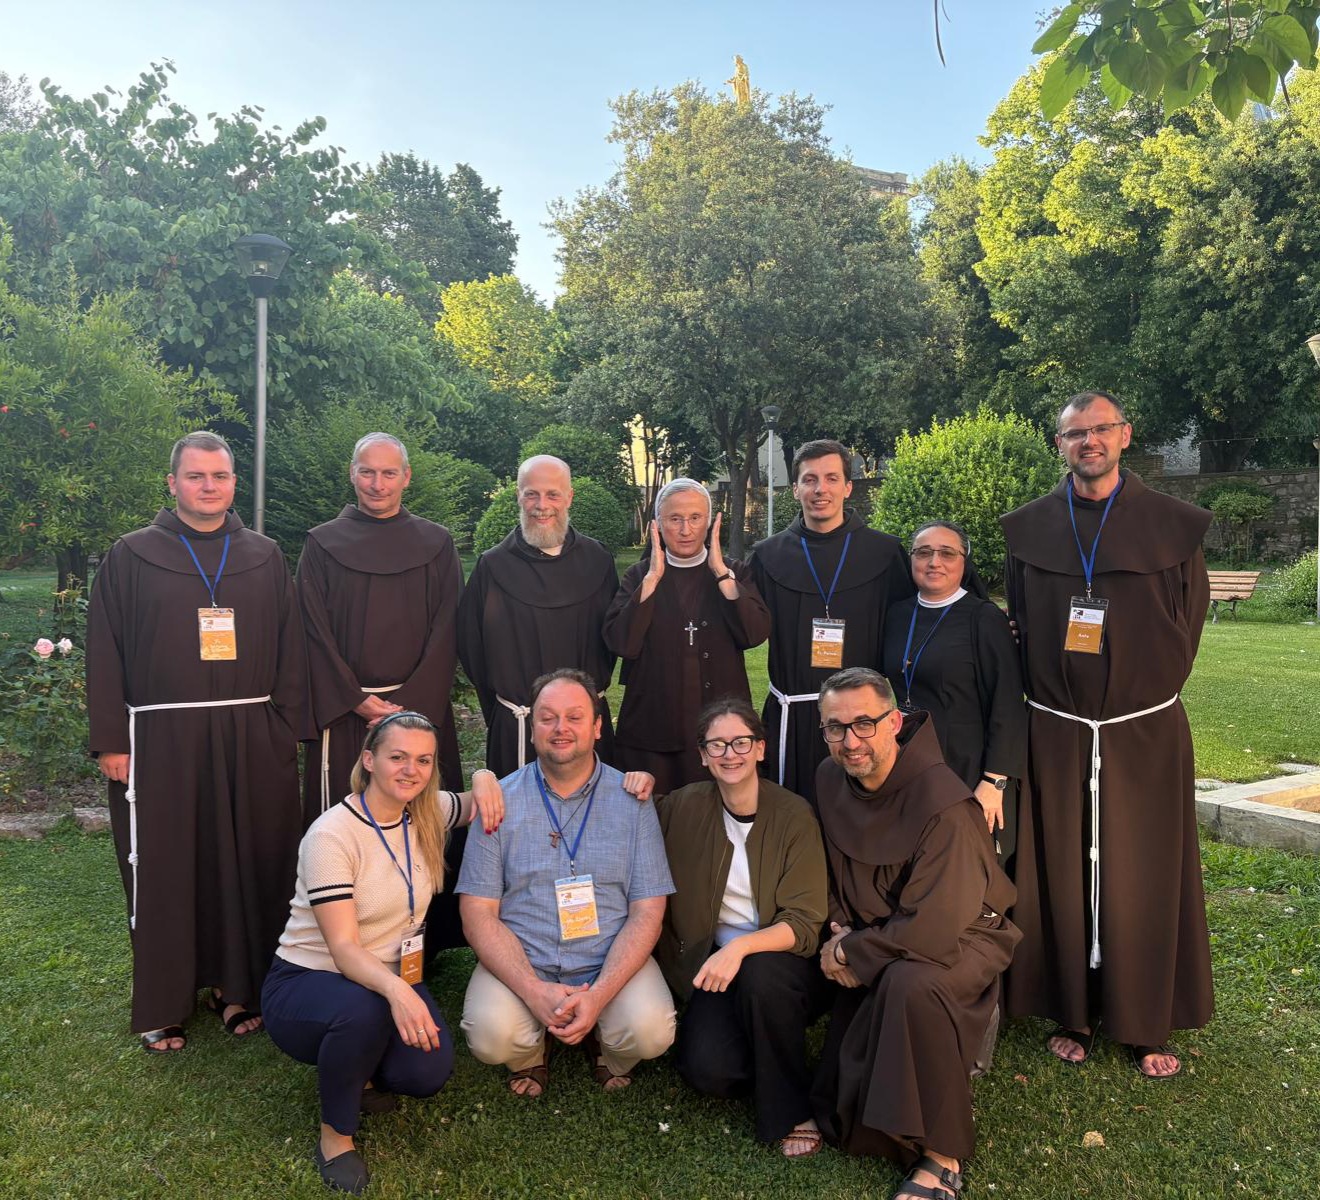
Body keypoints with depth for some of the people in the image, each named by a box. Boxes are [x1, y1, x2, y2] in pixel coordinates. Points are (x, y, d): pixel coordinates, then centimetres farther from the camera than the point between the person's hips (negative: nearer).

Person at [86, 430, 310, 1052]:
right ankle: (162, 1006, 20)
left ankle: (239, 985, 24)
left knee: (247, 864, 7)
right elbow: (105, 652, 2)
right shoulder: (131, 556, 3)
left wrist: (289, 729, 1)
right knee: (163, 872, 5)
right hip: (161, 742, -1)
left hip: (250, 740, 2)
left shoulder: (264, 557, 8)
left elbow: (290, 649, 7)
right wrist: (110, 740, -4)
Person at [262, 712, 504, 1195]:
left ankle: (362, 1070, 13)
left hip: (390, 978, 5)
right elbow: (343, 947, -27)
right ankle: (335, 1134, -9)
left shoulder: (428, 814, -4)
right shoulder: (332, 834, -22)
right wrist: (395, 989, -48)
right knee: (362, 1009, -39)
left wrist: (484, 778, -9)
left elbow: (480, 806, 17)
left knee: (429, 1072, -24)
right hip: (305, 983, -4)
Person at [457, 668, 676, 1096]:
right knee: (490, 1037, -28)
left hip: (611, 962, 0)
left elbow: (647, 913, -4)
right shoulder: (501, 801, -2)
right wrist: (534, 991, -18)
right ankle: (531, 1052, 10)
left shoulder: (632, 800, -2)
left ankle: (603, 1044, 11)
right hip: (519, 964, 0)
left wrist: (598, 995, -18)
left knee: (651, 1032, -26)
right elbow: (478, 914, -4)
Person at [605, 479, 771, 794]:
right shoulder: (639, 576, 3)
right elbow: (621, 643, -11)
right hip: (652, 729, 0)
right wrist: (653, 577, -13)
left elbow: (756, 634, -10)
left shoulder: (733, 573, 5)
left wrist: (721, 573, -13)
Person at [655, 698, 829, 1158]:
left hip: (782, 960, -2)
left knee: (759, 974, -35)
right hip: (714, 964, 2)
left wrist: (741, 948, -32)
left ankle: (791, 1109, -11)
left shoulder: (794, 815, -12)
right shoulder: (685, 808, -4)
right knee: (708, 1069, -23)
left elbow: (805, 923, -15)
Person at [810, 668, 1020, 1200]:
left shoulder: (941, 803, -27)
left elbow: (934, 926, -29)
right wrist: (843, 933, -6)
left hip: (959, 938, -5)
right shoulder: (830, 780, -5)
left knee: (909, 983, -39)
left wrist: (850, 951, -17)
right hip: (874, 943, 6)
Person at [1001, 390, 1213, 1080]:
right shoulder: (1029, 530, 4)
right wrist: (1049, 690, 3)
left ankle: (1148, 1023, 22)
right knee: (1062, 875, 7)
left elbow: (1189, 622, 4)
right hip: (1056, 732, 1)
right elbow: (1019, 627, 8)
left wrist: (1145, 690, 1)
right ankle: (1072, 1014, 22)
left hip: (1144, 733, -1)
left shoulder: (1173, 526, 1)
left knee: (1144, 878, 7)